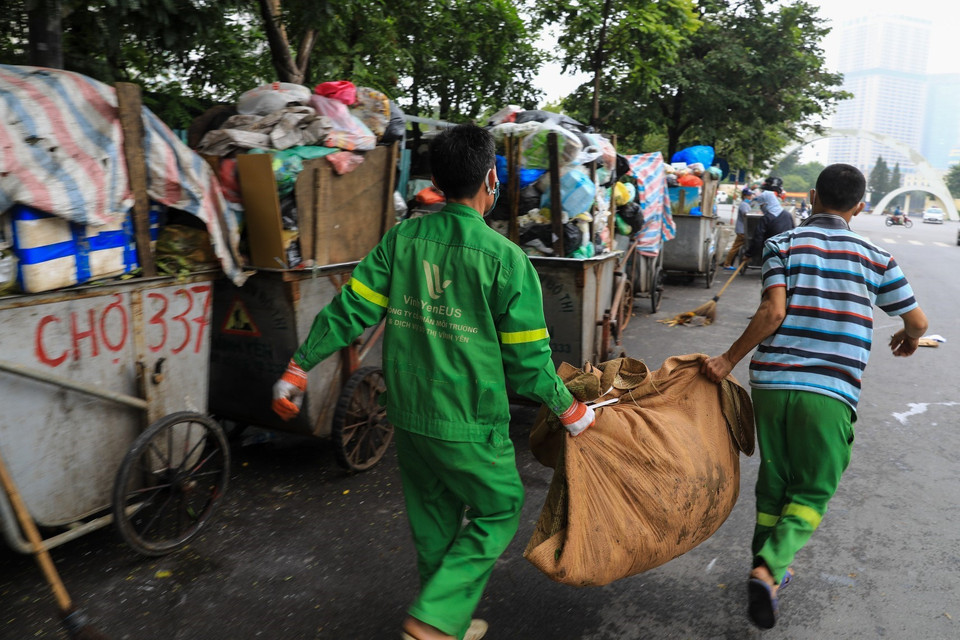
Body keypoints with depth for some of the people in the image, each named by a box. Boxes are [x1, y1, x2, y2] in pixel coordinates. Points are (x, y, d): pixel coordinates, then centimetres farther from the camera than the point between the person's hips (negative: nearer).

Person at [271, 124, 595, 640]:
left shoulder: (401, 238, -3)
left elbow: (350, 311, -4)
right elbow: (527, 360, -11)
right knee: (498, 510, 17)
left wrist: (299, 366, 7)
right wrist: (569, 410, 4)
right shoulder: (506, 259, -15)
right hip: (468, 424, -5)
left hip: (407, 413, 6)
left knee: (433, 519, 21)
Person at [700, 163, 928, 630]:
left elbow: (773, 312, -11)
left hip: (772, 382, 1)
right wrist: (907, 338, 37)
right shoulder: (875, 258, 8)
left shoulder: (782, 245, 3)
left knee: (773, 481, 17)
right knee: (813, 492, 10)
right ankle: (769, 568, -10)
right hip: (830, 392, -1)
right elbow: (918, 322, 14)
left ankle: (767, 569, 29)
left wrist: (729, 359, -5)